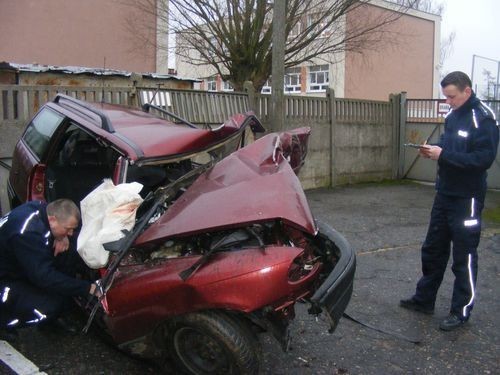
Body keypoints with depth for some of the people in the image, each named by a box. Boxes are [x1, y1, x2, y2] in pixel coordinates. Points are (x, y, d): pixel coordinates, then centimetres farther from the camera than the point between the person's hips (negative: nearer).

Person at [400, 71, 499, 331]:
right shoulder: (453, 116, 9)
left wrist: (443, 155, -24)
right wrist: (433, 150, -1)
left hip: (467, 198, -8)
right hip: (445, 193, 8)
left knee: (464, 256, 4)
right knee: (433, 249, 16)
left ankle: (461, 312, 18)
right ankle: (424, 299, 30)